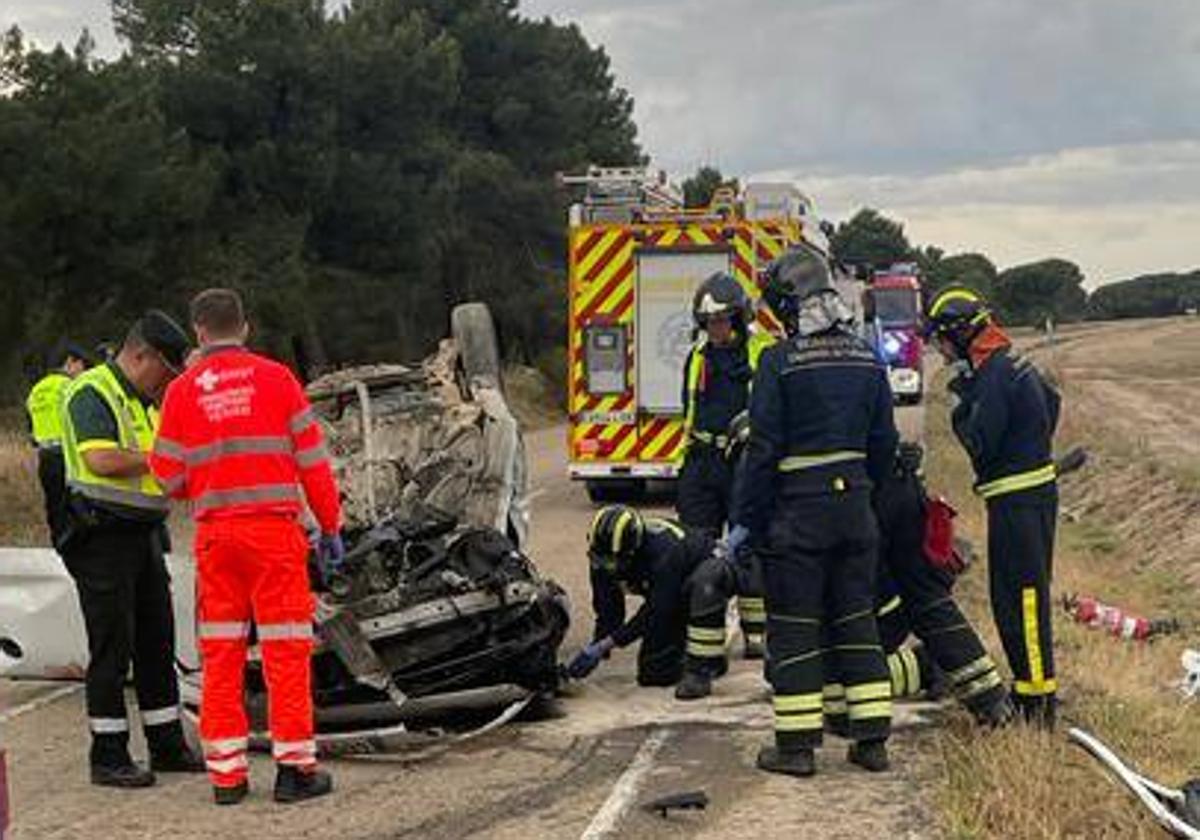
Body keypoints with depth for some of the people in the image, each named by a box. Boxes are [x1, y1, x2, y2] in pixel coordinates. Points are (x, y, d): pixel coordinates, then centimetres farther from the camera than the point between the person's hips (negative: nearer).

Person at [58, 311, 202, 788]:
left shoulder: (146, 401, 16)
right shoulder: (91, 392, -12)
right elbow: (102, 461, -26)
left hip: (145, 534, 9)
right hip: (103, 537, -9)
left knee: (157, 643, 12)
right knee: (111, 649, -4)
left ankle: (168, 747, 20)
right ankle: (108, 758, 4)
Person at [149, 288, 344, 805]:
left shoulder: (182, 391, 3)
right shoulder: (275, 378, -1)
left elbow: (169, 478, 5)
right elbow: (312, 459, -1)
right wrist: (331, 527, 6)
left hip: (214, 534, 2)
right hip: (274, 528, -2)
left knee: (220, 653, 9)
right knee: (286, 648, 2)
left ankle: (225, 772, 11)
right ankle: (294, 768, 3)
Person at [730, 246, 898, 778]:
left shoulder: (780, 361, -11)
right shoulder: (866, 358, 6)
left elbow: (763, 448, -12)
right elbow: (884, 442, 11)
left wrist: (744, 519, -6)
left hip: (797, 511, -5)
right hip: (855, 507, 5)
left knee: (794, 628, 2)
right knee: (857, 620, 12)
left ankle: (797, 744, 4)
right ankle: (872, 739, 14)